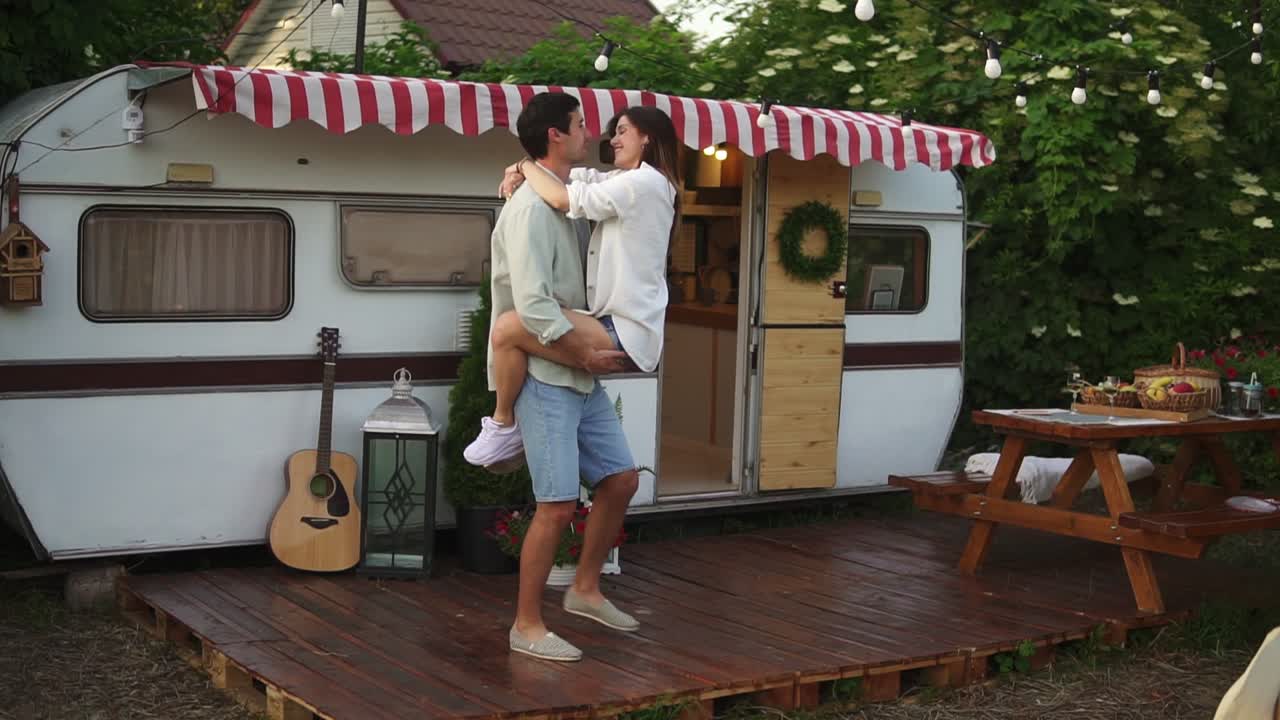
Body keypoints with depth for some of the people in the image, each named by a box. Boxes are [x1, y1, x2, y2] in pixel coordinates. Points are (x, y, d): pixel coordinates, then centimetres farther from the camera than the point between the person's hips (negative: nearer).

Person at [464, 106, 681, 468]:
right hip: (623, 328, 11)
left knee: (507, 328, -20)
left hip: (625, 334, -11)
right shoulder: (629, 181, 19)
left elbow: (565, 199, -19)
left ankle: (503, 426, -3)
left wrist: (527, 166, -1)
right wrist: (521, 170, 3)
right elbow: (568, 173, 22)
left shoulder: (643, 183, -12)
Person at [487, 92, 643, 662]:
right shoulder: (530, 209, -17)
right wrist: (588, 354, -17)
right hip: (545, 376, -10)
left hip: (580, 375, 10)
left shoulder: (564, 202, 14)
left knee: (620, 479, 13)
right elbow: (533, 307, -25)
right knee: (558, 504, -8)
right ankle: (527, 626, 5)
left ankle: (585, 590, 27)